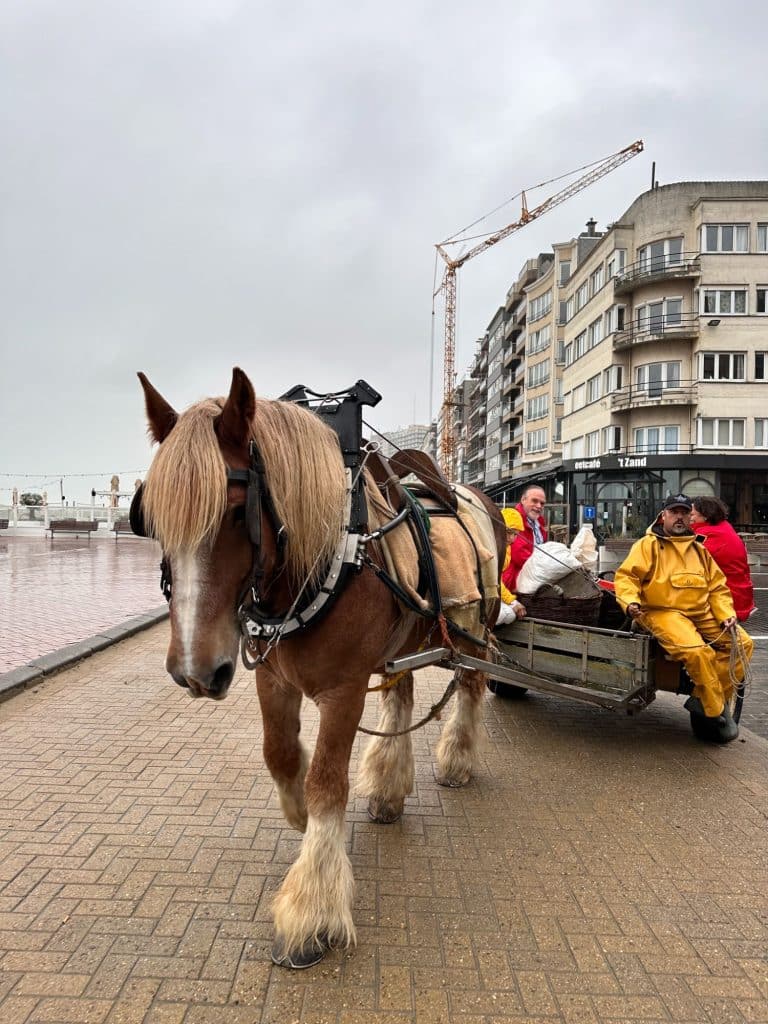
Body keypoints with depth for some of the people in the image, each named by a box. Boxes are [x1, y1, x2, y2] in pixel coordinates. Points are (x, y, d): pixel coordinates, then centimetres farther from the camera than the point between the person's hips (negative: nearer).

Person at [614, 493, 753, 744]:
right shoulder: (648, 545, 3)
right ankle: (716, 714, -12)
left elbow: (718, 587, 19)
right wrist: (630, 601, -24)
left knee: (742, 643, -8)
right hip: (663, 612, -7)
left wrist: (726, 615, 2)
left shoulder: (699, 550, 19)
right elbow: (626, 576, -5)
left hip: (703, 613, 7)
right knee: (696, 651, -31)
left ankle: (703, 702, -6)